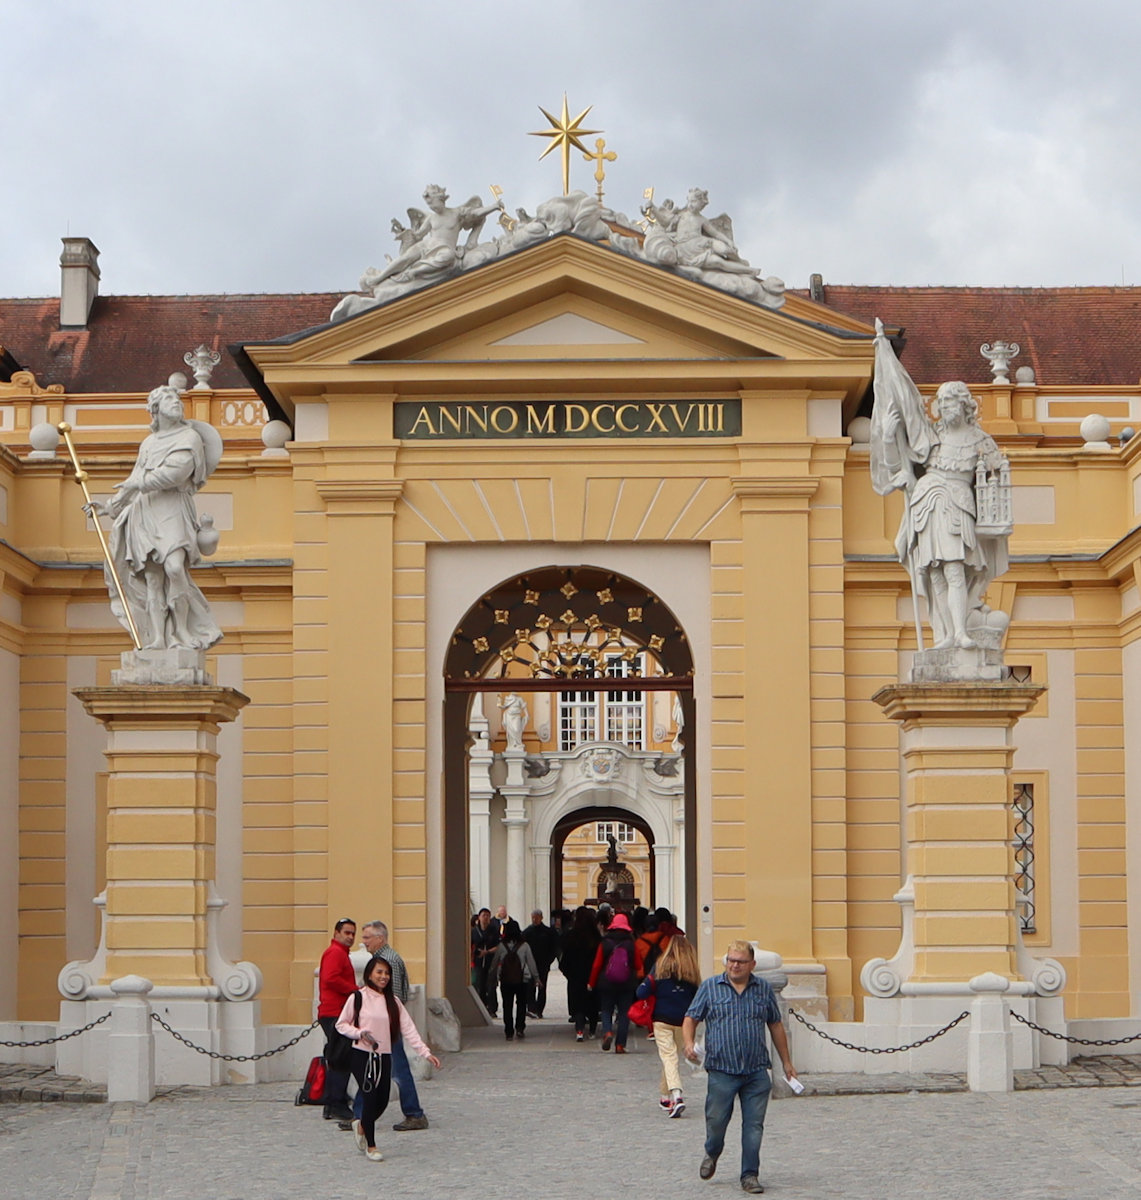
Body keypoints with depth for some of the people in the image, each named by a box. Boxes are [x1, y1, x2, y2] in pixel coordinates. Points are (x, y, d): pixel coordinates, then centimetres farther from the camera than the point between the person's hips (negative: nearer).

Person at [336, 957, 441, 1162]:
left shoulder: (393, 1001, 8)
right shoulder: (358, 997, -3)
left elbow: (407, 1028, 2)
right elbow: (341, 1024, 2)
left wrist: (425, 1052, -6)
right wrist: (360, 1033, -16)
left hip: (384, 1056, 4)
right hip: (362, 1055, -4)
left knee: (382, 1101, 4)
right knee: (370, 1097, -9)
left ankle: (361, 1126, 35)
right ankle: (370, 1146, 8)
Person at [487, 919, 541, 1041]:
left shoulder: (501, 946, -3)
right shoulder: (524, 946, -4)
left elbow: (494, 964, 3)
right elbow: (531, 963, 0)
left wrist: (492, 979, 15)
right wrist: (536, 977, 10)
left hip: (505, 980, 1)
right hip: (522, 980, -1)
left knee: (507, 1005, 7)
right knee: (521, 1004, 11)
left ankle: (509, 1032, 5)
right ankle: (520, 1027, -3)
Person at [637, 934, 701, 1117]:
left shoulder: (660, 967, -7)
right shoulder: (692, 971, 0)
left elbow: (642, 992, -9)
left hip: (662, 1020, -3)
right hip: (684, 1022, 3)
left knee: (668, 1057, -6)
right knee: (674, 1055, 18)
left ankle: (676, 1095, -24)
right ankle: (666, 1096, 26)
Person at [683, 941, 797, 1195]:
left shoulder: (763, 989, 11)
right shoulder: (710, 987, 5)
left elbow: (775, 1026, 18)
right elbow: (691, 1019, 5)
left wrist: (786, 1062, 19)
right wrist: (689, 1043, -15)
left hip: (757, 1072, 2)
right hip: (721, 1070, -1)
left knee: (754, 1125, -2)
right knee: (716, 1120, 2)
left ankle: (750, 1175, 7)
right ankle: (712, 1154, 33)